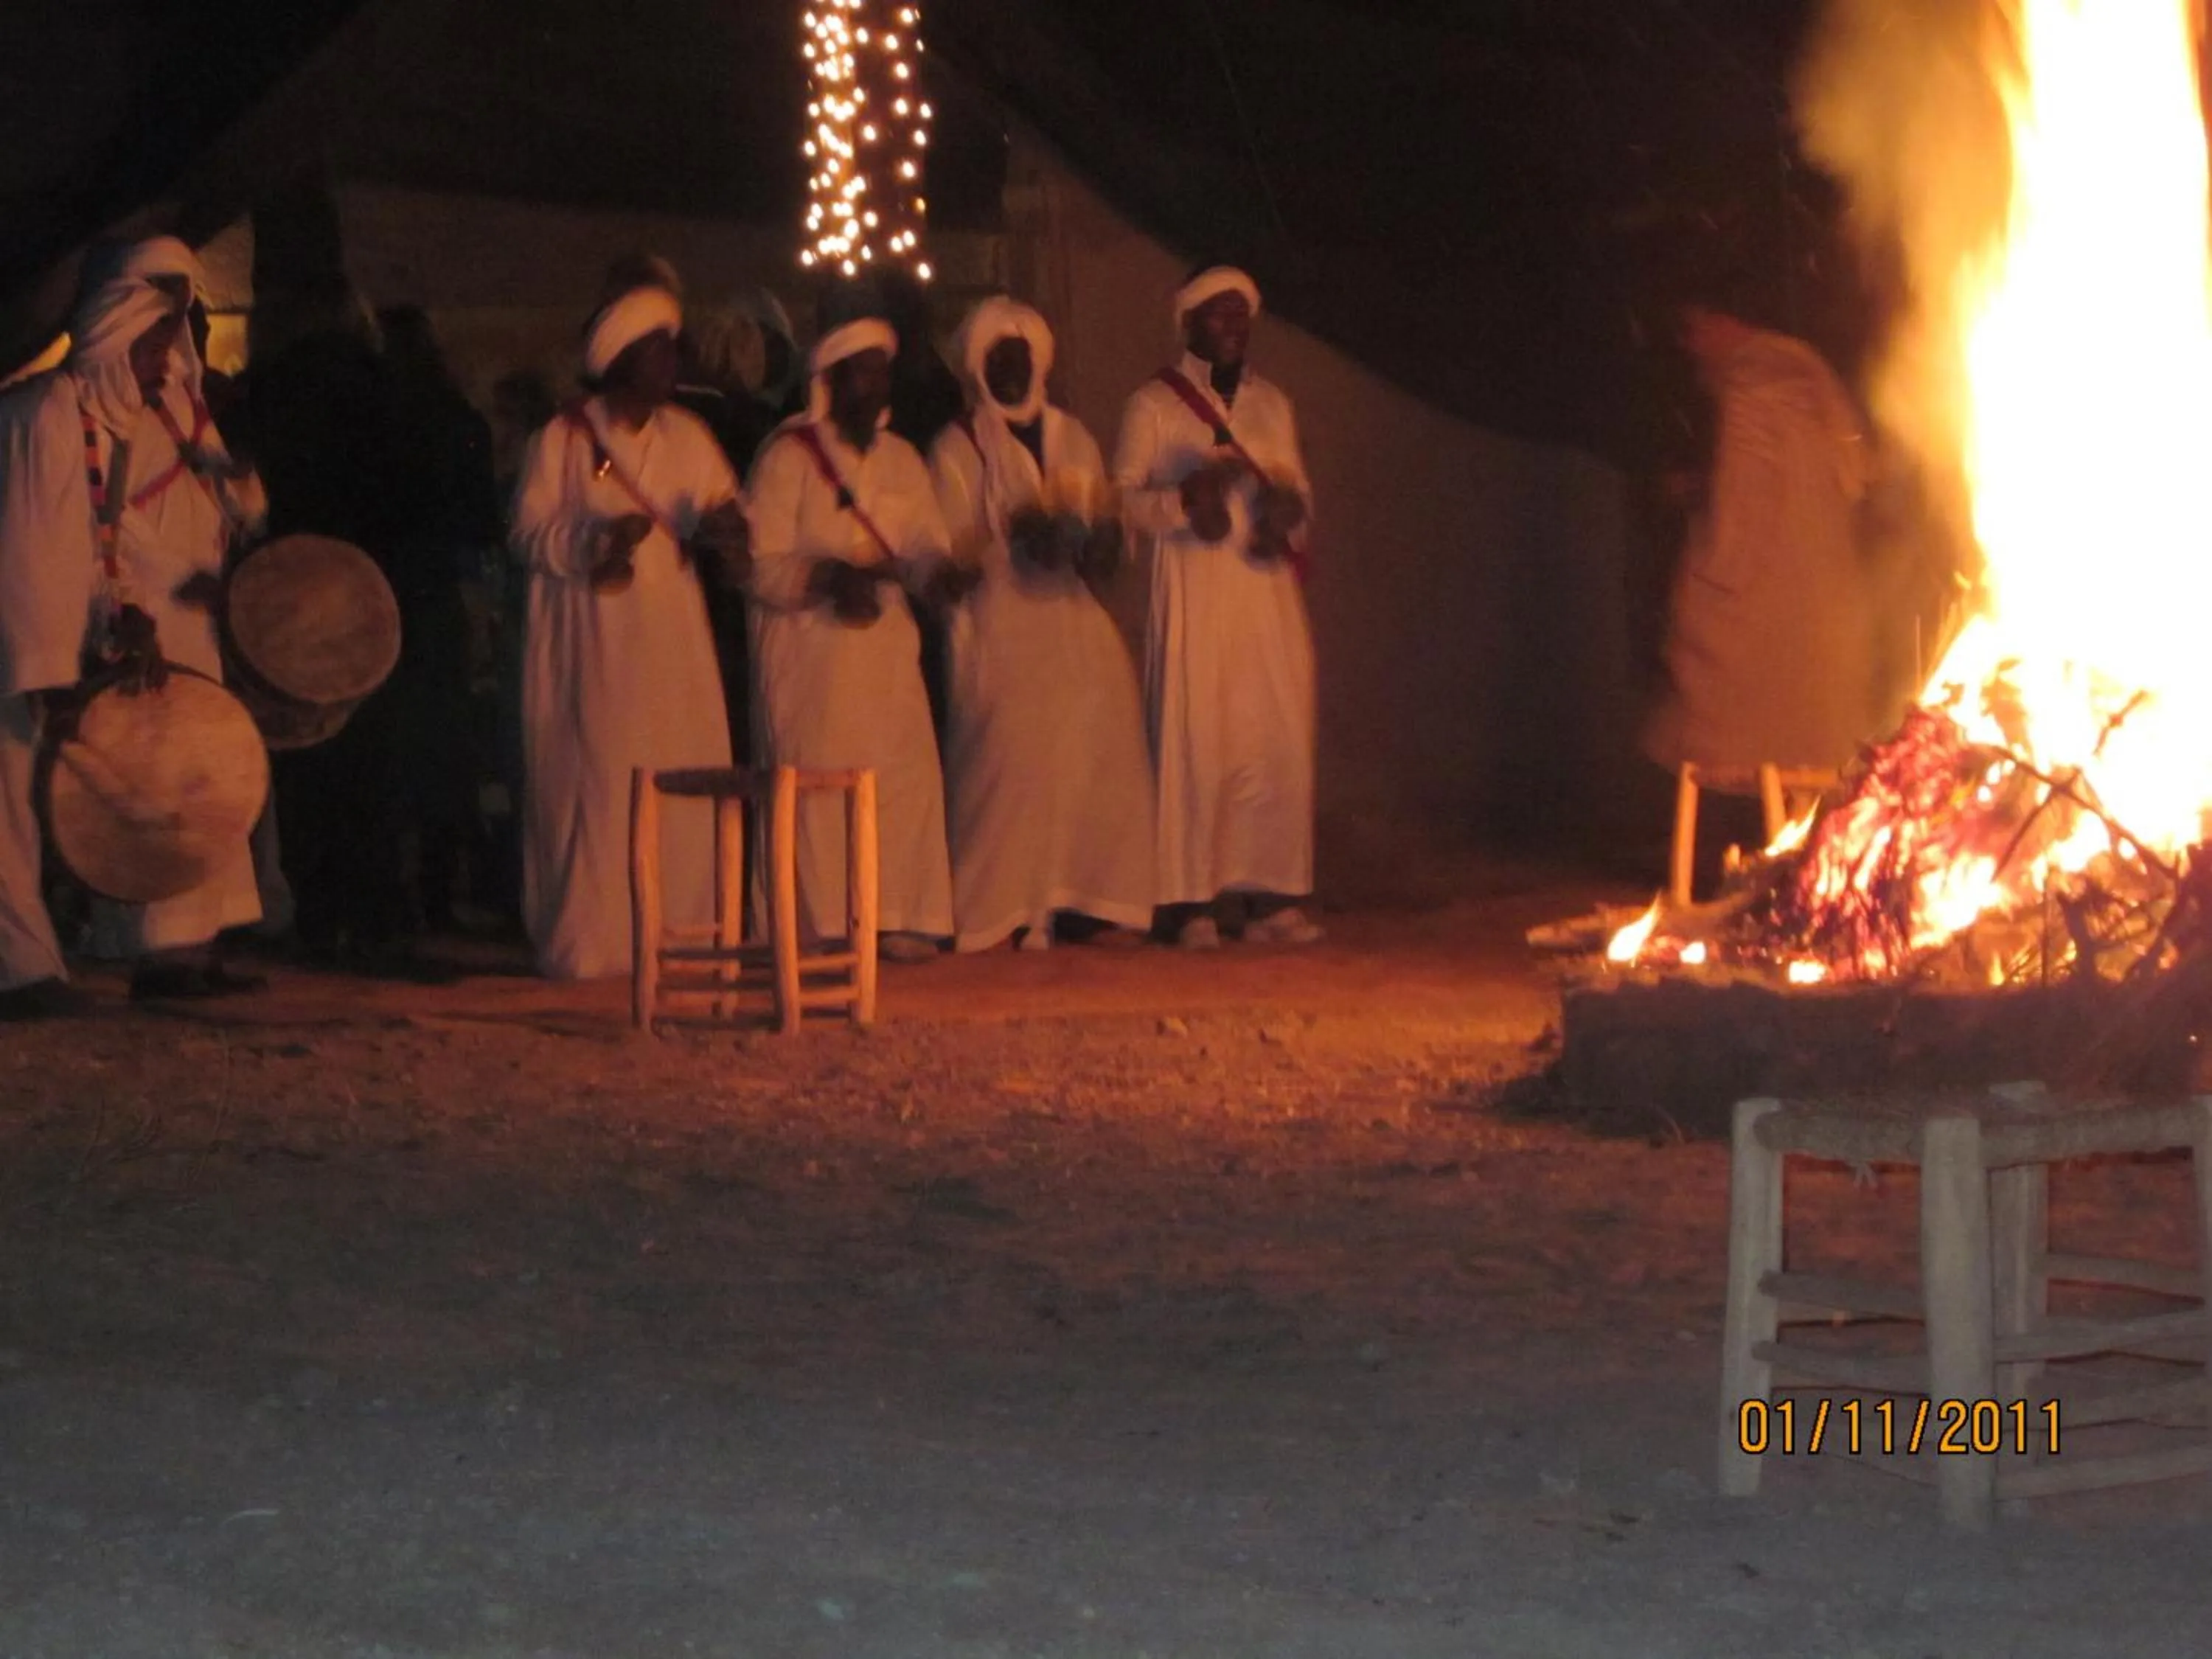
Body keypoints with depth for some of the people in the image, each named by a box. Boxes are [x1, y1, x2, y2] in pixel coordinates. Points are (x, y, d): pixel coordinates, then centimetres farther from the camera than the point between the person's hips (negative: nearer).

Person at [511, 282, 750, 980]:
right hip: (591, 644, -5)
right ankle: (586, 939, -2)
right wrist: (594, 538, -22)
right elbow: (530, 533, -6)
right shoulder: (562, 440, -2)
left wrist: (722, 528, -9)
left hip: (672, 642, 5)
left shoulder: (686, 437, 12)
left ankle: (680, 933, 7)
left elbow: (727, 506, 14)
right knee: (593, 786, -8)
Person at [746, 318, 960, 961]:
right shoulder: (788, 455, -3)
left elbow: (925, 546, 8)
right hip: (807, 647, -5)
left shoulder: (901, 459, 13)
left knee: (906, 774, -3)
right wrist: (829, 578, -25)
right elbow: (764, 566, -9)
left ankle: (900, 918, 2)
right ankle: (824, 926, -5)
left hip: (884, 639, 5)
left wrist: (939, 572, -15)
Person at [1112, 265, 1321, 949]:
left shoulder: (1271, 403, 18)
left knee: (1280, 741, -2)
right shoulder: (1155, 404, 3)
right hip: (1194, 592, -4)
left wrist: (1288, 513, -1)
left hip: (1268, 588, 4)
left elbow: (1297, 490, 21)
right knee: (1196, 743, -7)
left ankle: (1273, 897, 2)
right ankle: (1192, 904, -4)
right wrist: (1185, 500, -18)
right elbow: (1122, 499, -2)